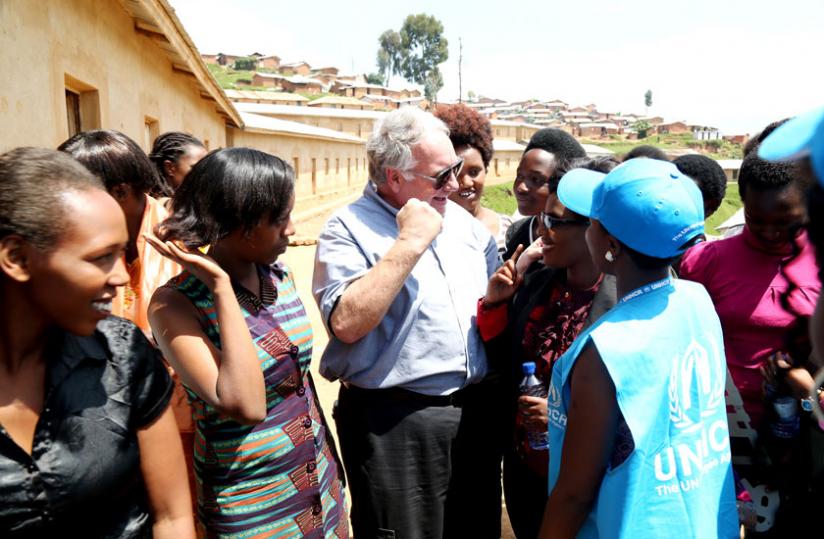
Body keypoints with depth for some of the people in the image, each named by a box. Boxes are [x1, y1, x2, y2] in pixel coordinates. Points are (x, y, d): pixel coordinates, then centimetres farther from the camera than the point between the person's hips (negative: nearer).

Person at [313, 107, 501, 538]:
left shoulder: (464, 220, 9)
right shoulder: (348, 228, -11)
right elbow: (347, 323, -26)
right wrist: (409, 243, -24)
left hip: (476, 410, 6)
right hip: (394, 419, -6)